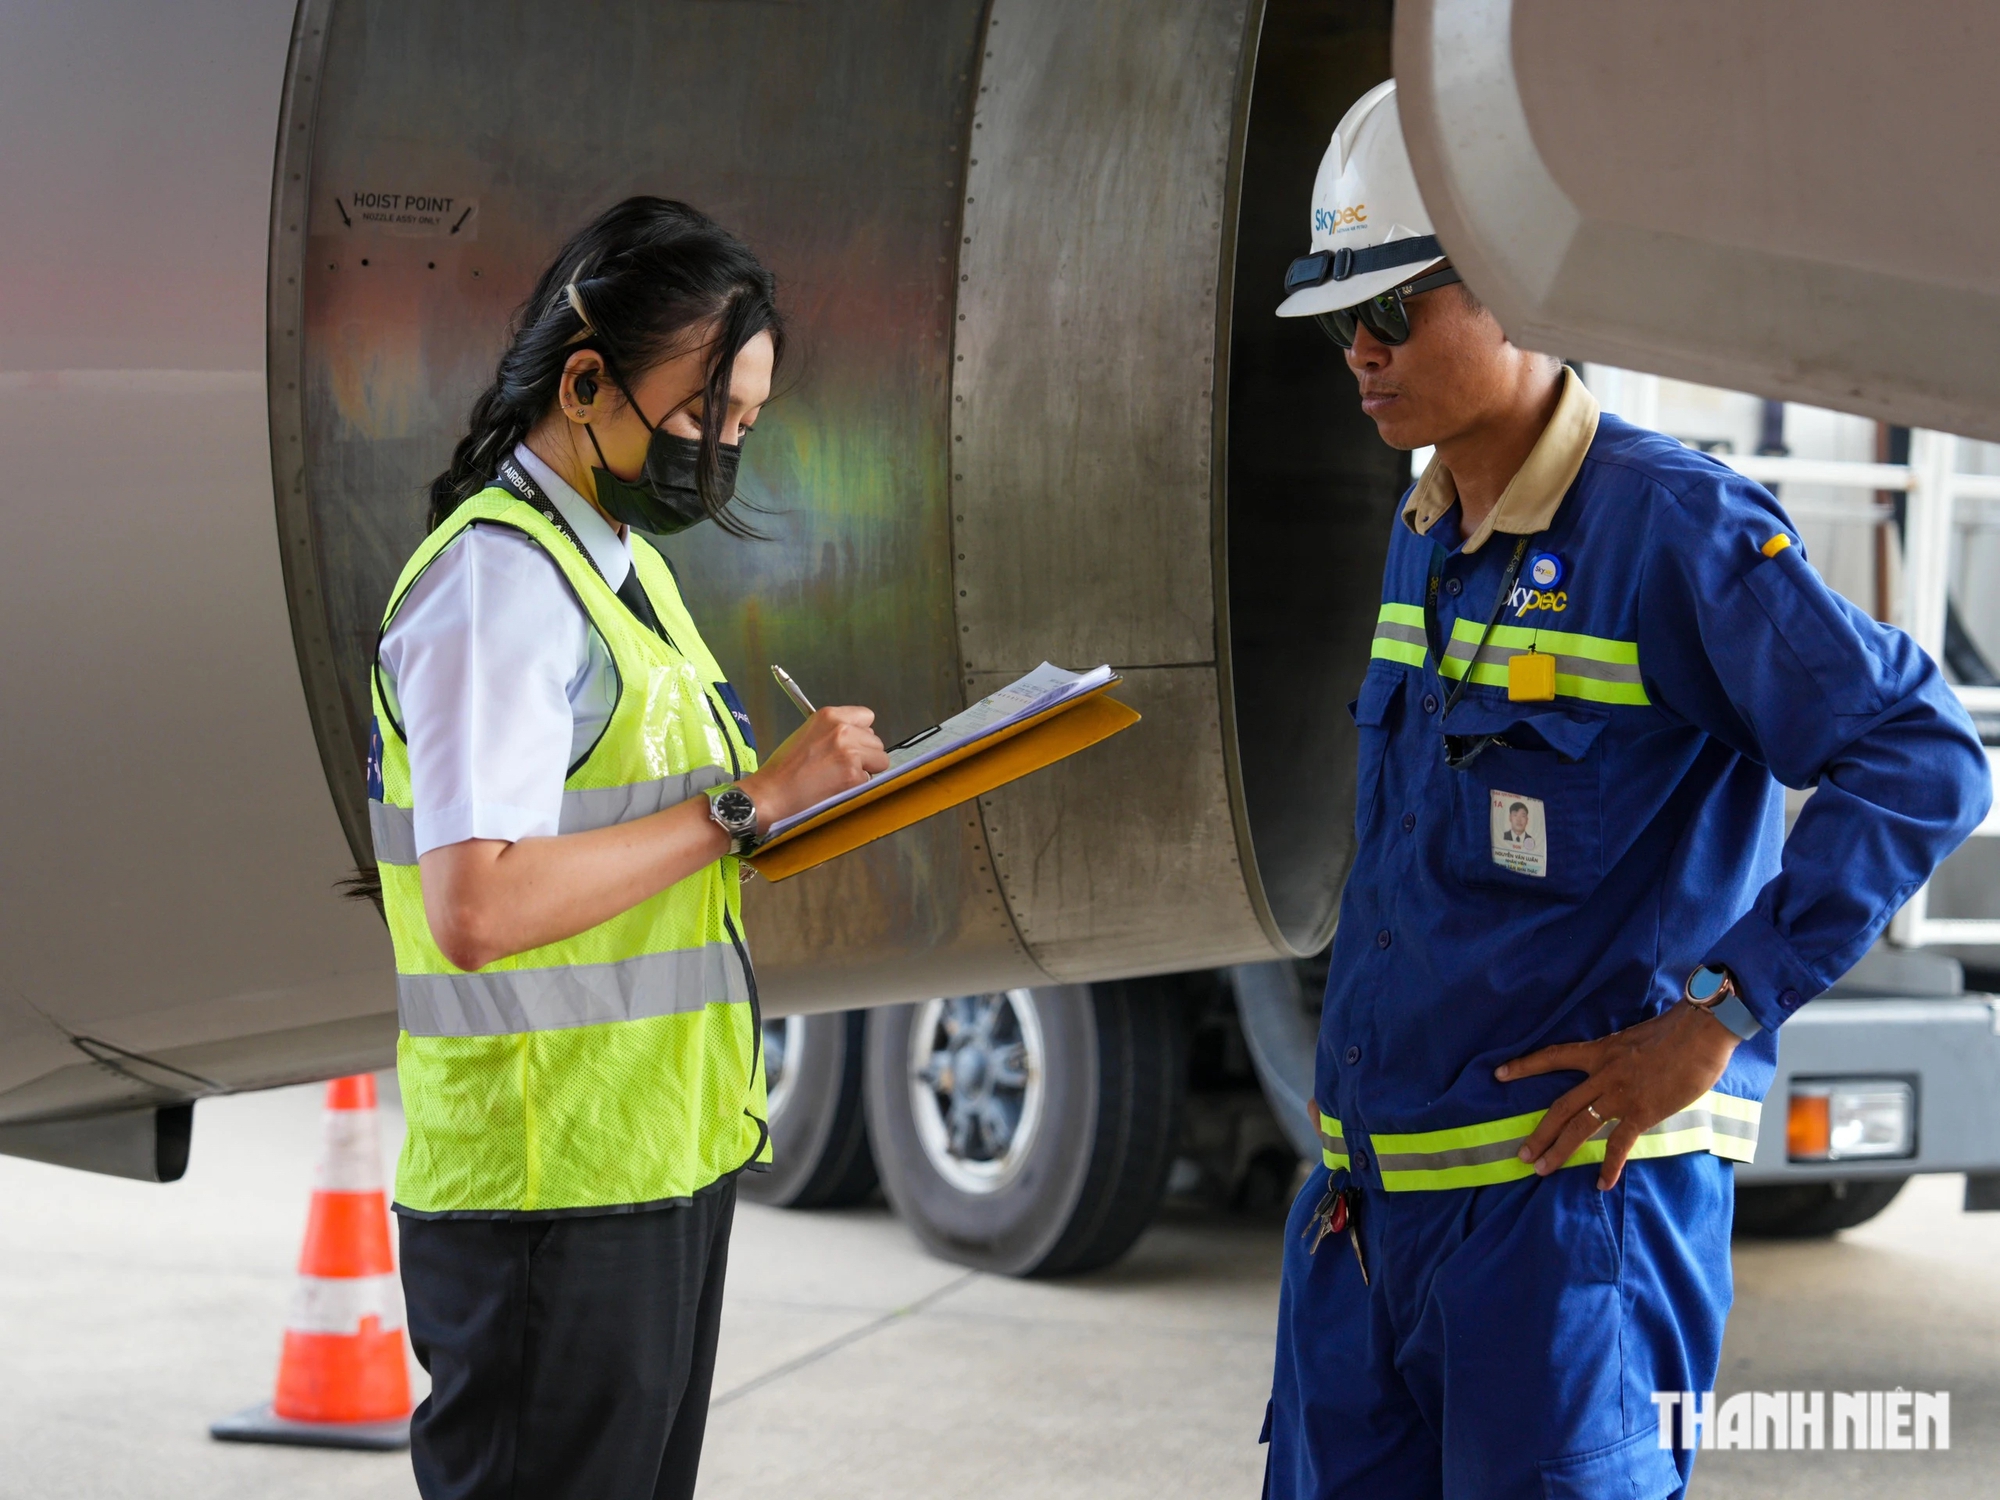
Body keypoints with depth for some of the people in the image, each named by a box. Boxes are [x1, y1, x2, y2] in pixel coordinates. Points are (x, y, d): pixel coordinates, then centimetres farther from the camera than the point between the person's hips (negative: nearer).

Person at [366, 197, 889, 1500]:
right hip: (555, 1194, -10)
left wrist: (800, 799, 6)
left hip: (665, 1166, 10)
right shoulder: (499, 583, -16)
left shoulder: (620, 561, 16)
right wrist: (748, 803, -22)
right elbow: (476, 910, -26)